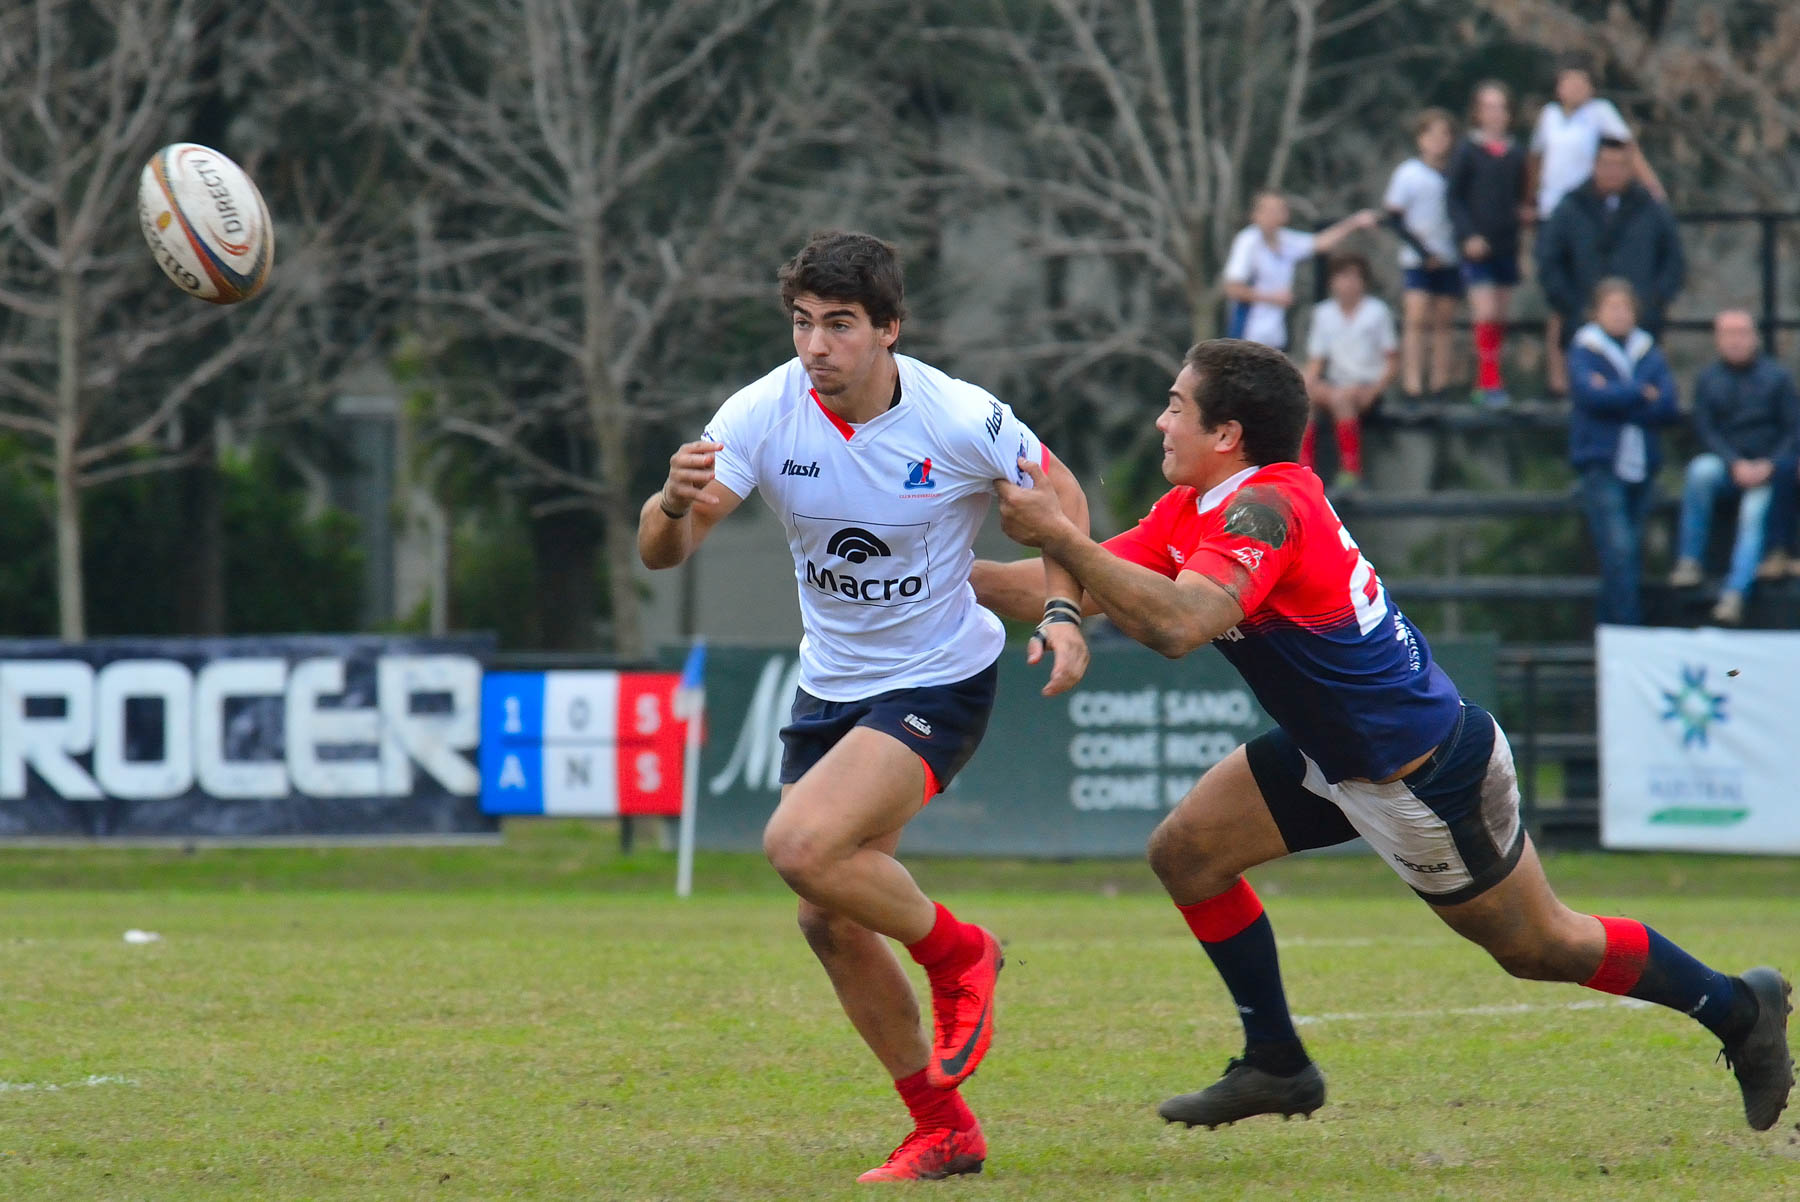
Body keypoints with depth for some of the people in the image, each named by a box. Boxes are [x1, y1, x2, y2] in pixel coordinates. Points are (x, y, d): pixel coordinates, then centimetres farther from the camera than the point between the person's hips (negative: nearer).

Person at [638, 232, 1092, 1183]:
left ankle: (957, 953, 2)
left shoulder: (960, 420, -19)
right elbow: (660, 552, -18)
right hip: (831, 683, 5)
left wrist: (1062, 613, -15)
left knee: (802, 845, -25)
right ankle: (943, 1130, 20)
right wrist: (676, 504, -42)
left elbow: (1059, 493, -1)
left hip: (939, 680, -5)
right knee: (829, 921, 4)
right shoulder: (762, 415, -13)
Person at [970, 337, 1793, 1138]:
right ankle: (1277, 1066, 12)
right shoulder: (1190, 511, 1)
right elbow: (1078, 588, 3)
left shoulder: (1263, 509, -29)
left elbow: (1177, 624, -46)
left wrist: (1059, 537, -44)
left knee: (1538, 945, 6)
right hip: (1334, 755, 9)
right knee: (1186, 851, 2)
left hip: (1427, 767, -9)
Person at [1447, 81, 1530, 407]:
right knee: (1486, 314, -12)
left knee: (1500, 317, 8)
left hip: (1507, 244, 5)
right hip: (1477, 245, -5)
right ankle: (1489, 382, -8)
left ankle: (1487, 382, 16)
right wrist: (1468, 236, -14)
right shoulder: (1466, 151, -4)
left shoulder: (1515, 153, 8)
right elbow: (1453, 197, -4)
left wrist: (1526, 211, -3)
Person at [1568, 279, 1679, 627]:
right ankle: (1628, 628, -18)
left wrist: (1615, 397, -10)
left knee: (1631, 554, 4)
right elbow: (1589, 393, -16)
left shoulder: (1649, 353, 12)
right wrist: (1642, 393, -6)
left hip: (1642, 464, 4)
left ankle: (1606, 626, 11)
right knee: (1618, 550, -15)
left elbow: (1668, 408, -1)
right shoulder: (1584, 350, 3)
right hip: (1602, 464, -4)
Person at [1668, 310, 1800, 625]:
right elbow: (1706, 431, 0)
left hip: (1769, 468, -1)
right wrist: (1736, 464, -15)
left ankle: (1734, 594, -39)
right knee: (1701, 470, -32)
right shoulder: (1709, 380, 5)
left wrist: (1768, 466, -12)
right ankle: (1689, 561, -30)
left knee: (1754, 512, -29)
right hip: (1725, 464, 1)